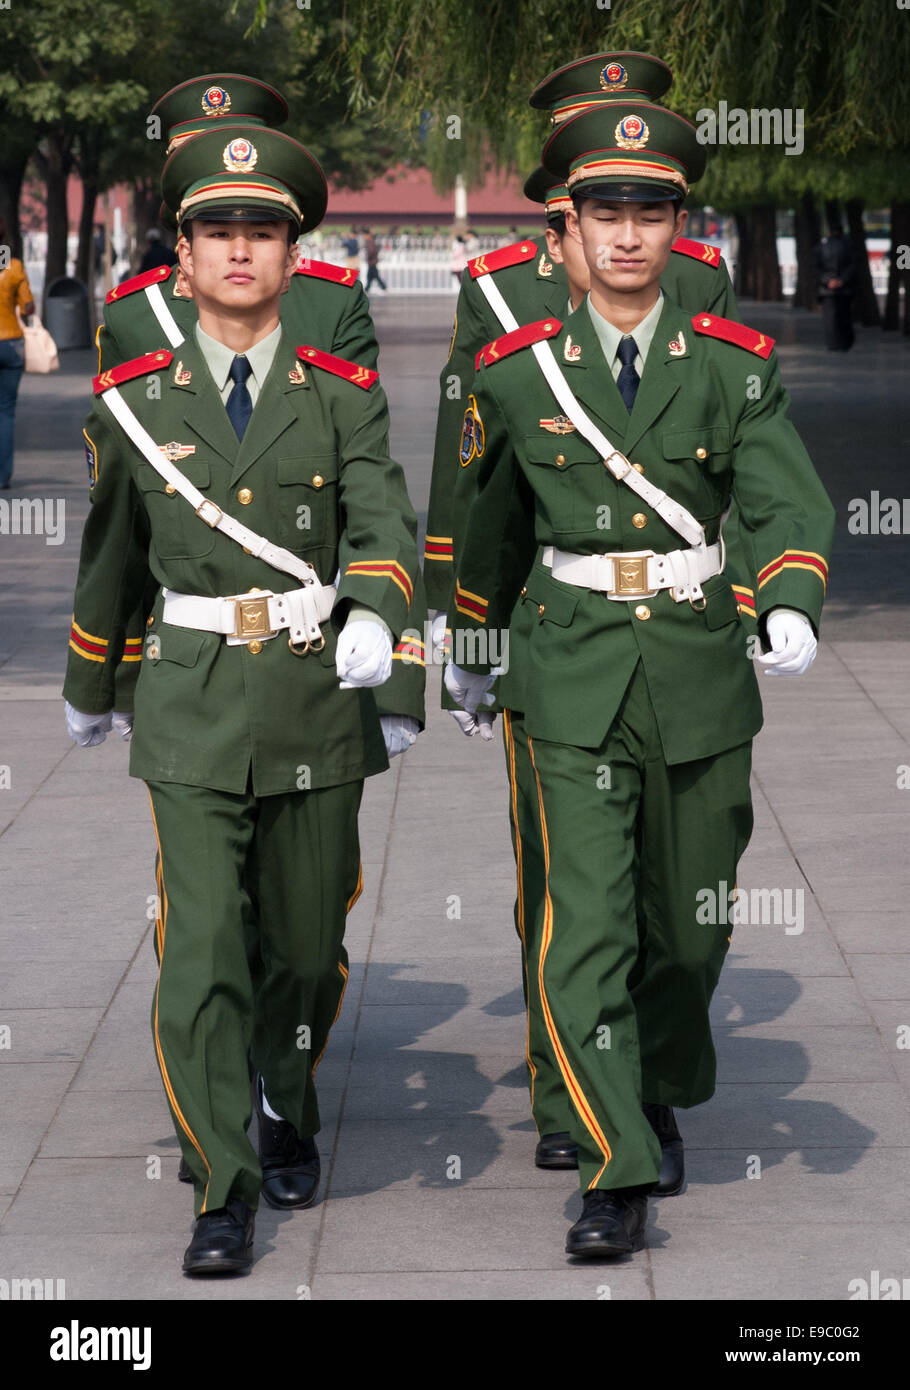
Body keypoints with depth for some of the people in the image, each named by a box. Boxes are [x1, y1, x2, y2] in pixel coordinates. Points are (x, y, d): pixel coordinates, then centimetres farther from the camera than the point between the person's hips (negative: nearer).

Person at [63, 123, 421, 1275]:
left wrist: (375, 616, -32)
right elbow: (108, 553, 15)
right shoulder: (134, 401, 3)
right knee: (198, 957, -11)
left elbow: (382, 519, -11)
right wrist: (88, 685, 25)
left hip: (320, 705, 1)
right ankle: (225, 1193, -2)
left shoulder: (344, 395, 1)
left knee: (307, 947, 12)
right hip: (192, 712, -1)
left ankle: (284, 1105, 41)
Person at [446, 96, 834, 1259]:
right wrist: (471, 644, 26)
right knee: (583, 921, -12)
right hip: (572, 682, -1)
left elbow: (787, 503, -12)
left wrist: (790, 608, -31)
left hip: (699, 678, 1)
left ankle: (658, 1090, 40)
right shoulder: (517, 370, 0)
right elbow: (492, 521, 15)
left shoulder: (733, 365, -2)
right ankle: (616, 1173, -9)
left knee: (687, 922, 13)